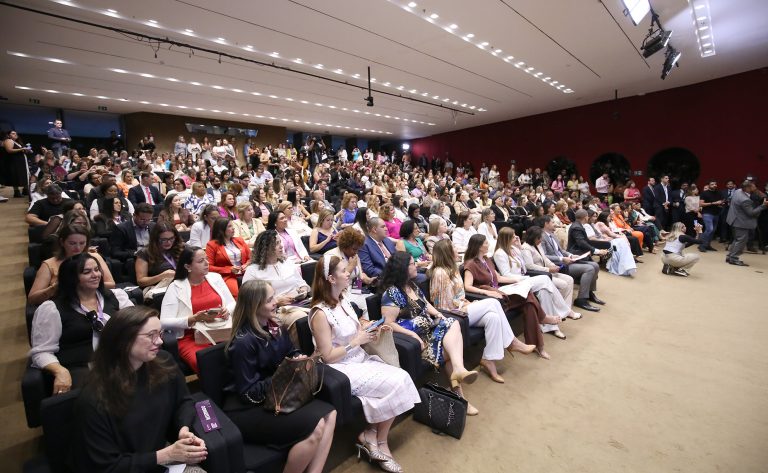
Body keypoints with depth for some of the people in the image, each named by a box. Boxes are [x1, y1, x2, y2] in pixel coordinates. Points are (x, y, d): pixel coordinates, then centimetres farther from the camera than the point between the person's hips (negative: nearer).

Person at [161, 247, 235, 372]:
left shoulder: (215, 277, 12)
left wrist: (227, 311, -6)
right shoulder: (175, 287, 1)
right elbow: (165, 322, -6)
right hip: (191, 337, -3)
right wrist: (194, 318, -18)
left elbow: (232, 303, 16)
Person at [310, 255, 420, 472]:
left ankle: (371, 434, 4)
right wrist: (357, 341, -16)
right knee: (394, 385, -18)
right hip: (342, 369, -8)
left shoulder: (342, 300, 6)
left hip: (360, 359, 8)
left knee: (401, 378, -12)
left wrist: (367, 331, -1)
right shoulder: (321, 313, -20)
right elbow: (328, 357, -18)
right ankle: (379, 442, 7)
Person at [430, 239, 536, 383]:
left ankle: (490, 360, -10)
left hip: (460, 309, 9)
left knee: (492, 317, -17)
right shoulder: (440, 273, -18)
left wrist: (467, 303, -3)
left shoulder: (452, 269, 13)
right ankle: (511, 343, -4)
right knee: (492, 303, -17)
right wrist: (467, 304, -7)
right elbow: (448, 305, -17)